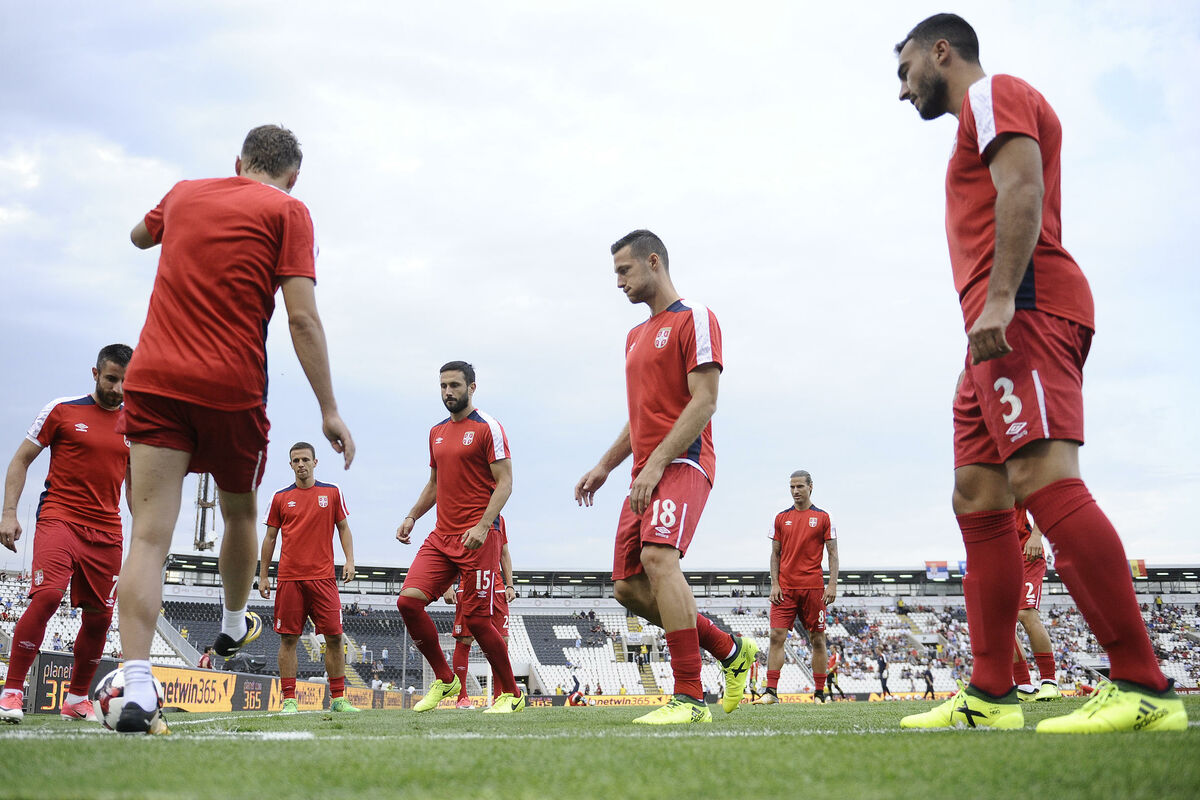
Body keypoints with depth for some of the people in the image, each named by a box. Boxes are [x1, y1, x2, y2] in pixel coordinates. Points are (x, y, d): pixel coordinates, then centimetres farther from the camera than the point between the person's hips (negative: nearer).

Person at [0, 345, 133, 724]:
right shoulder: (62, 410, 1)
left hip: (106, 531, 4)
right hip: (59, 518, -4)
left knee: (99, 616, 3)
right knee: (47, 595, -23)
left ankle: (76, 699, 21)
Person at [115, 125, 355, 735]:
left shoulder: (183, 194, 15)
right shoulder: (288, 211, 2)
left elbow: (139, 236, 39)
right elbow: (302, 318, -8)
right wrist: (329, 410, -6)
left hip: (153, 378, 3)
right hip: (231, 386, -2)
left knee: (149, 535, -6)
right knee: (239, 512, 23)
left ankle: (137, 692, -16)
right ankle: (233, 628, 43)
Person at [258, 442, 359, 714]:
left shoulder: (332, 492, 8)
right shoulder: (281, 497, 9)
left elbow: (343, 528, 13)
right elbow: (270, 538, 13)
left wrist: (349, 560, -1)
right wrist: (263, 575, 10)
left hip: (323, 577, 0)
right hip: (289, 577, 0)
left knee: (334, 637, -3)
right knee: (288, 639, -1)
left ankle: (338, 698, 5)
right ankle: (289, 700, 4)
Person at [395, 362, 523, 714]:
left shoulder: (487, 427, -4)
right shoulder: (436, 432, 18)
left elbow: (504, 483, -9)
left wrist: (483, 526, -21)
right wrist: (412, 517, 13)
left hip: (478, 538, -7)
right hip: (441, 536, 7)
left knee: (476, 618, -6)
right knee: (409, 600, -9)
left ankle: (511, 694, 12)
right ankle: (444, 679, 7)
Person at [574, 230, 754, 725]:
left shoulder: (694, 320, -3)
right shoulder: (636, 337, 24)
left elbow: (703, 402, -13)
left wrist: (657, 463, -20)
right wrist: (604, 467, 19)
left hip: (682, 463, -9)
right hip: (646, 472, 9)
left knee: (658, 557, -29)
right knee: (628, 587, 2)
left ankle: (690, 699, -26)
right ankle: (731, 651, 17)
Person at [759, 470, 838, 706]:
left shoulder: (822, 517, 4)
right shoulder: (781, 518, 10)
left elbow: (833, 554, 4)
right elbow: (775, 554, 11)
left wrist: (832, 584, -6)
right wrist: (774, 584, 0)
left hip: (813, 588, -1)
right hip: (785, 589, 1)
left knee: (817, 639, 3)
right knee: (777, 636, -8)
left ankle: (819, 693, 10)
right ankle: (771, 691, -9)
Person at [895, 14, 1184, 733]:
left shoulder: (993, 95, 4)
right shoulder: (982, 120, 32)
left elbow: (1023, 189, -14)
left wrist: (999, 297, -25)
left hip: (1024, 310, -11)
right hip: (1003, 328, 11)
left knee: (1044, 479, -22)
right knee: (979, 499, 5)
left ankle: (1146, 690, -25)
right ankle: (991, 697, 4)